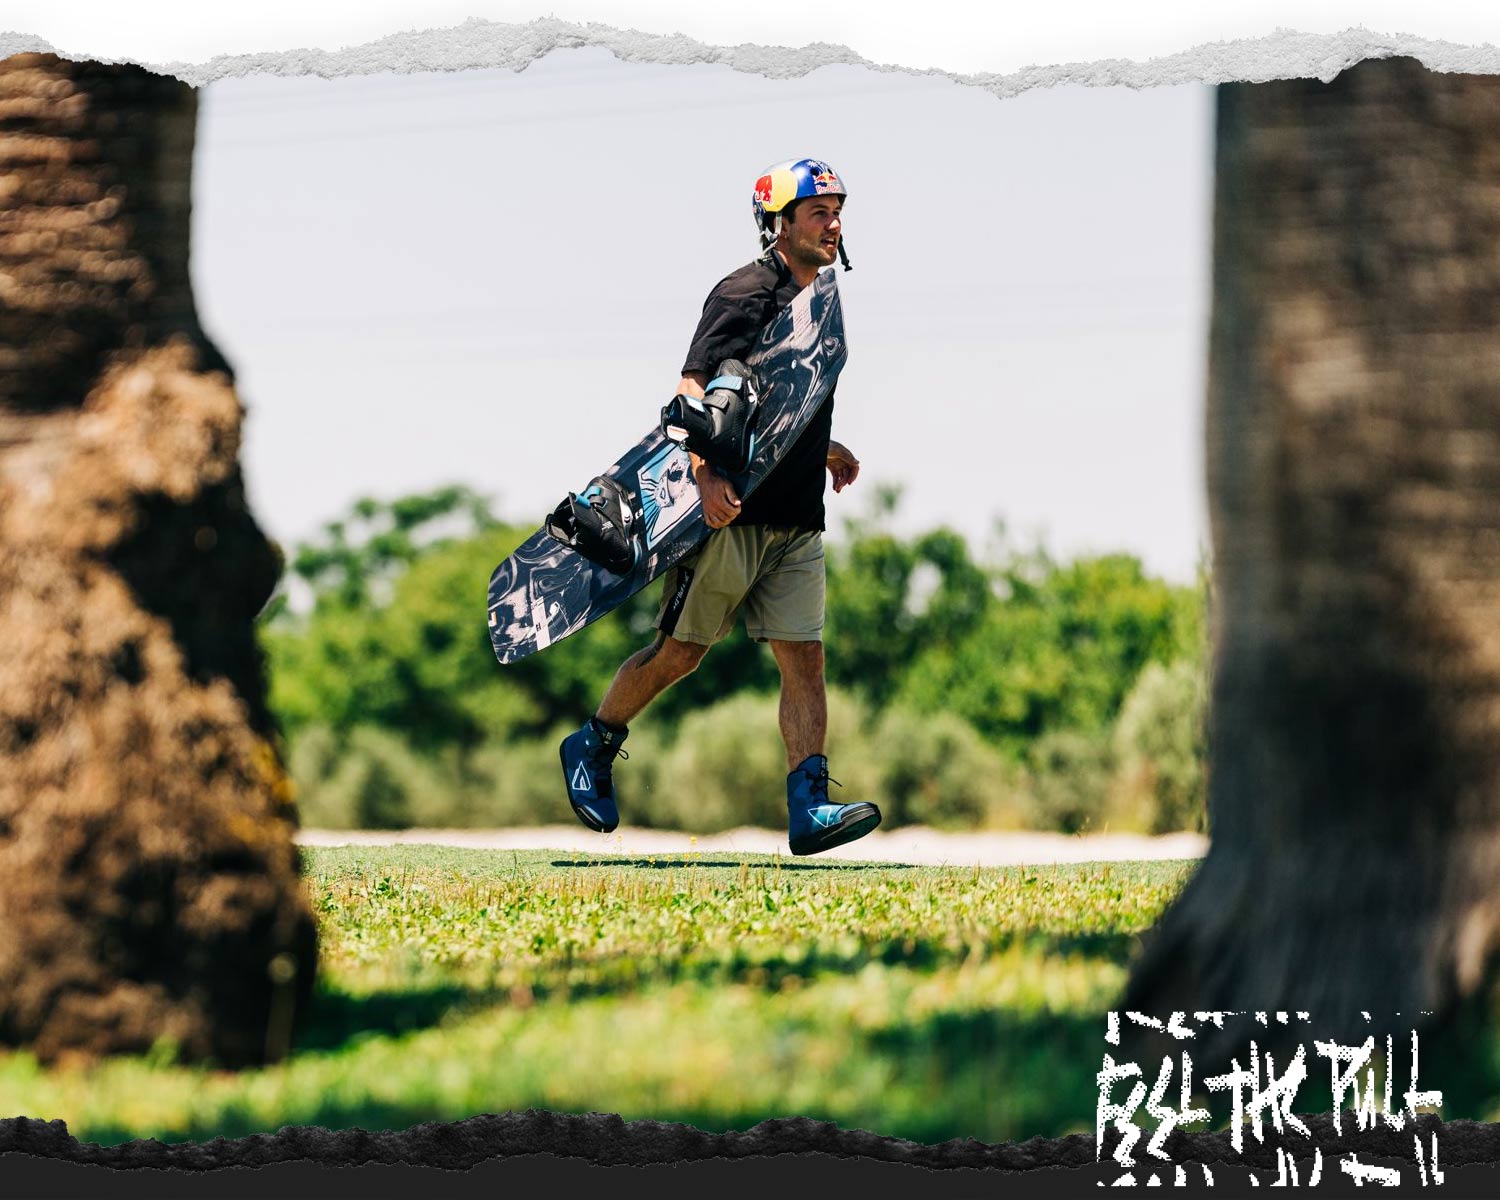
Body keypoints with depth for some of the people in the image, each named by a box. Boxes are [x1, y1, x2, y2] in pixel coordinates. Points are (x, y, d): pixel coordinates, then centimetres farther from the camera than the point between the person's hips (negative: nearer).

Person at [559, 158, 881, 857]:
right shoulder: (745, 293, -10)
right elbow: (693, 392, -21)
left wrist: (823, 448, 29)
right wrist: (705, 474, -33)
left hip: (796, 523, 7)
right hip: (730, 512, -7)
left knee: (804, 660, -3)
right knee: (681, 651, 1)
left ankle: (809, 811, -7)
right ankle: (591, 749, 23)